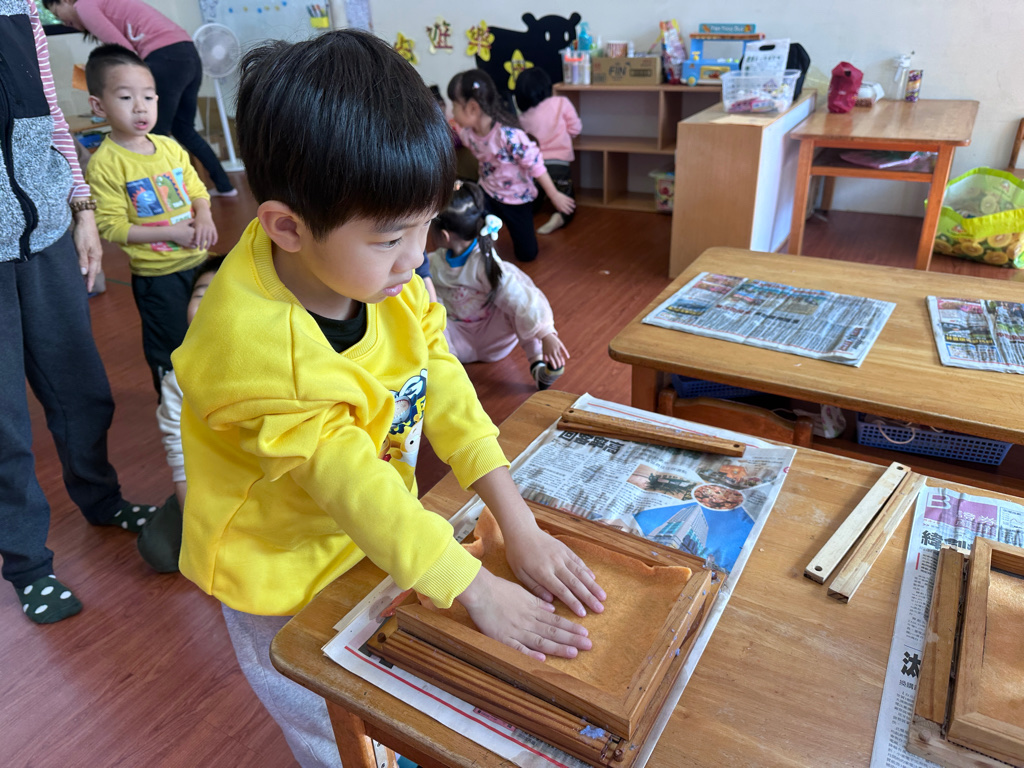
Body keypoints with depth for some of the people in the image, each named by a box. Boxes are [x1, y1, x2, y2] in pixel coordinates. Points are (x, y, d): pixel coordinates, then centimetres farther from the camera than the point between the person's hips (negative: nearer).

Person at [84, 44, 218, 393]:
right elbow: (111, 226, -18)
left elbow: (196, 190, 10)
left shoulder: (170, 147, 1)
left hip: (198, 260, 6)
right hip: (156, 273, -6)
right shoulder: (105, 164, -16)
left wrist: (204, 218, -12)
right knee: (168, 349, 9)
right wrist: (170, 233, -22)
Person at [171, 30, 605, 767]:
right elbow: (345, 478, -32)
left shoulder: (384, 274, -16)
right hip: (287, 578, -5)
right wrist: (479, 591, -28)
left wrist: (521, 528, -19)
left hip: (377, 536, 5)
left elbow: (443, 387, -15)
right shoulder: (252, 343, -35)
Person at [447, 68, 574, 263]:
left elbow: (535, 163, -26)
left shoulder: (508, 135, -32)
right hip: (488, 193, 4)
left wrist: (554, 195, -21)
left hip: (517, 198, -4)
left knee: (527, 254, 9)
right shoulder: (467, 132, -11)